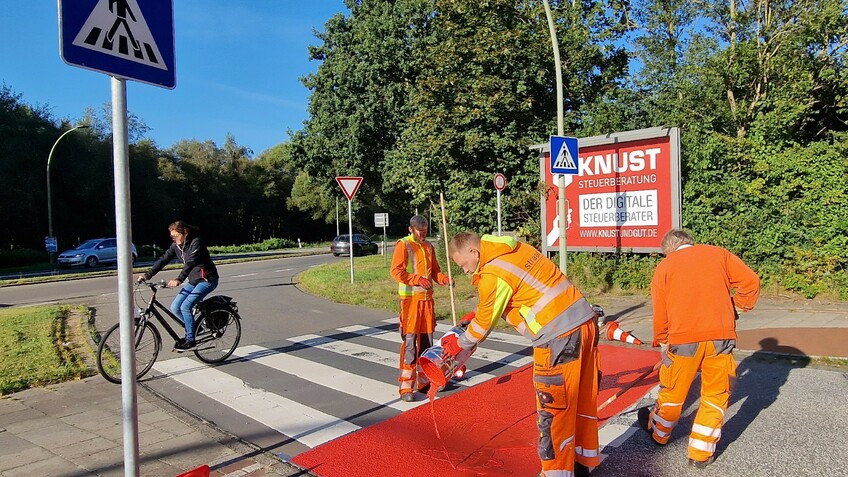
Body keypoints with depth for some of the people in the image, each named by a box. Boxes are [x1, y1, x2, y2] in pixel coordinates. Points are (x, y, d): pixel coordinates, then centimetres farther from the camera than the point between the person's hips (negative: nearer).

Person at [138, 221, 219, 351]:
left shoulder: (196, 242, -19)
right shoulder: (176, 246, 4)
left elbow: (190, 262, -31)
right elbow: (163, 260, 0)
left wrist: (179, 279, -42)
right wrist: (147, 275, -10)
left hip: (207, 279, -8)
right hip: (193, 280, 8)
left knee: (185, 306, -19)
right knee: (174, 308, -1)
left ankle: (190, 340, -7)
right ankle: (193, 328, 18)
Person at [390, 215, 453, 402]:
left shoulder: (429, 246, 15)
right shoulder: (403, 245, -5)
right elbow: (396, 271, -13)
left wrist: (444, 279, -2)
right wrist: (417, 279, -25)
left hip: (427, 298, 6)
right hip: (410, 299, -6)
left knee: (426, 340, 11)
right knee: (409, 342, -8)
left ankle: (424, 381, 23)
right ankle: (406, 387, -4)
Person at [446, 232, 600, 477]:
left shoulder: (492, 275, -13)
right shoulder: (518, 249, 12)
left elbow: (485, 322, -1)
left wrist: (460, 344, 17)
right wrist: (477, 314, 23)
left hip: (560, 337, -10)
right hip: (586, 322, 10)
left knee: (552, 409, 3)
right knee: (582, 396, 21)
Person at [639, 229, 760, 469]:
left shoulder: (664, 267, 6)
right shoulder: (718, 253, 10)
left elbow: (660, 314, 6)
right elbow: (750, 281, 2)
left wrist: (662, 342, 20)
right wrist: (739, 306, 19)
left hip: (683, 339, -1)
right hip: (721, 336, 1)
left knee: (673, 392, 17)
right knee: (716, 394, 14)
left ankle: (659, 433, 39)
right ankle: (701, 452, 21)